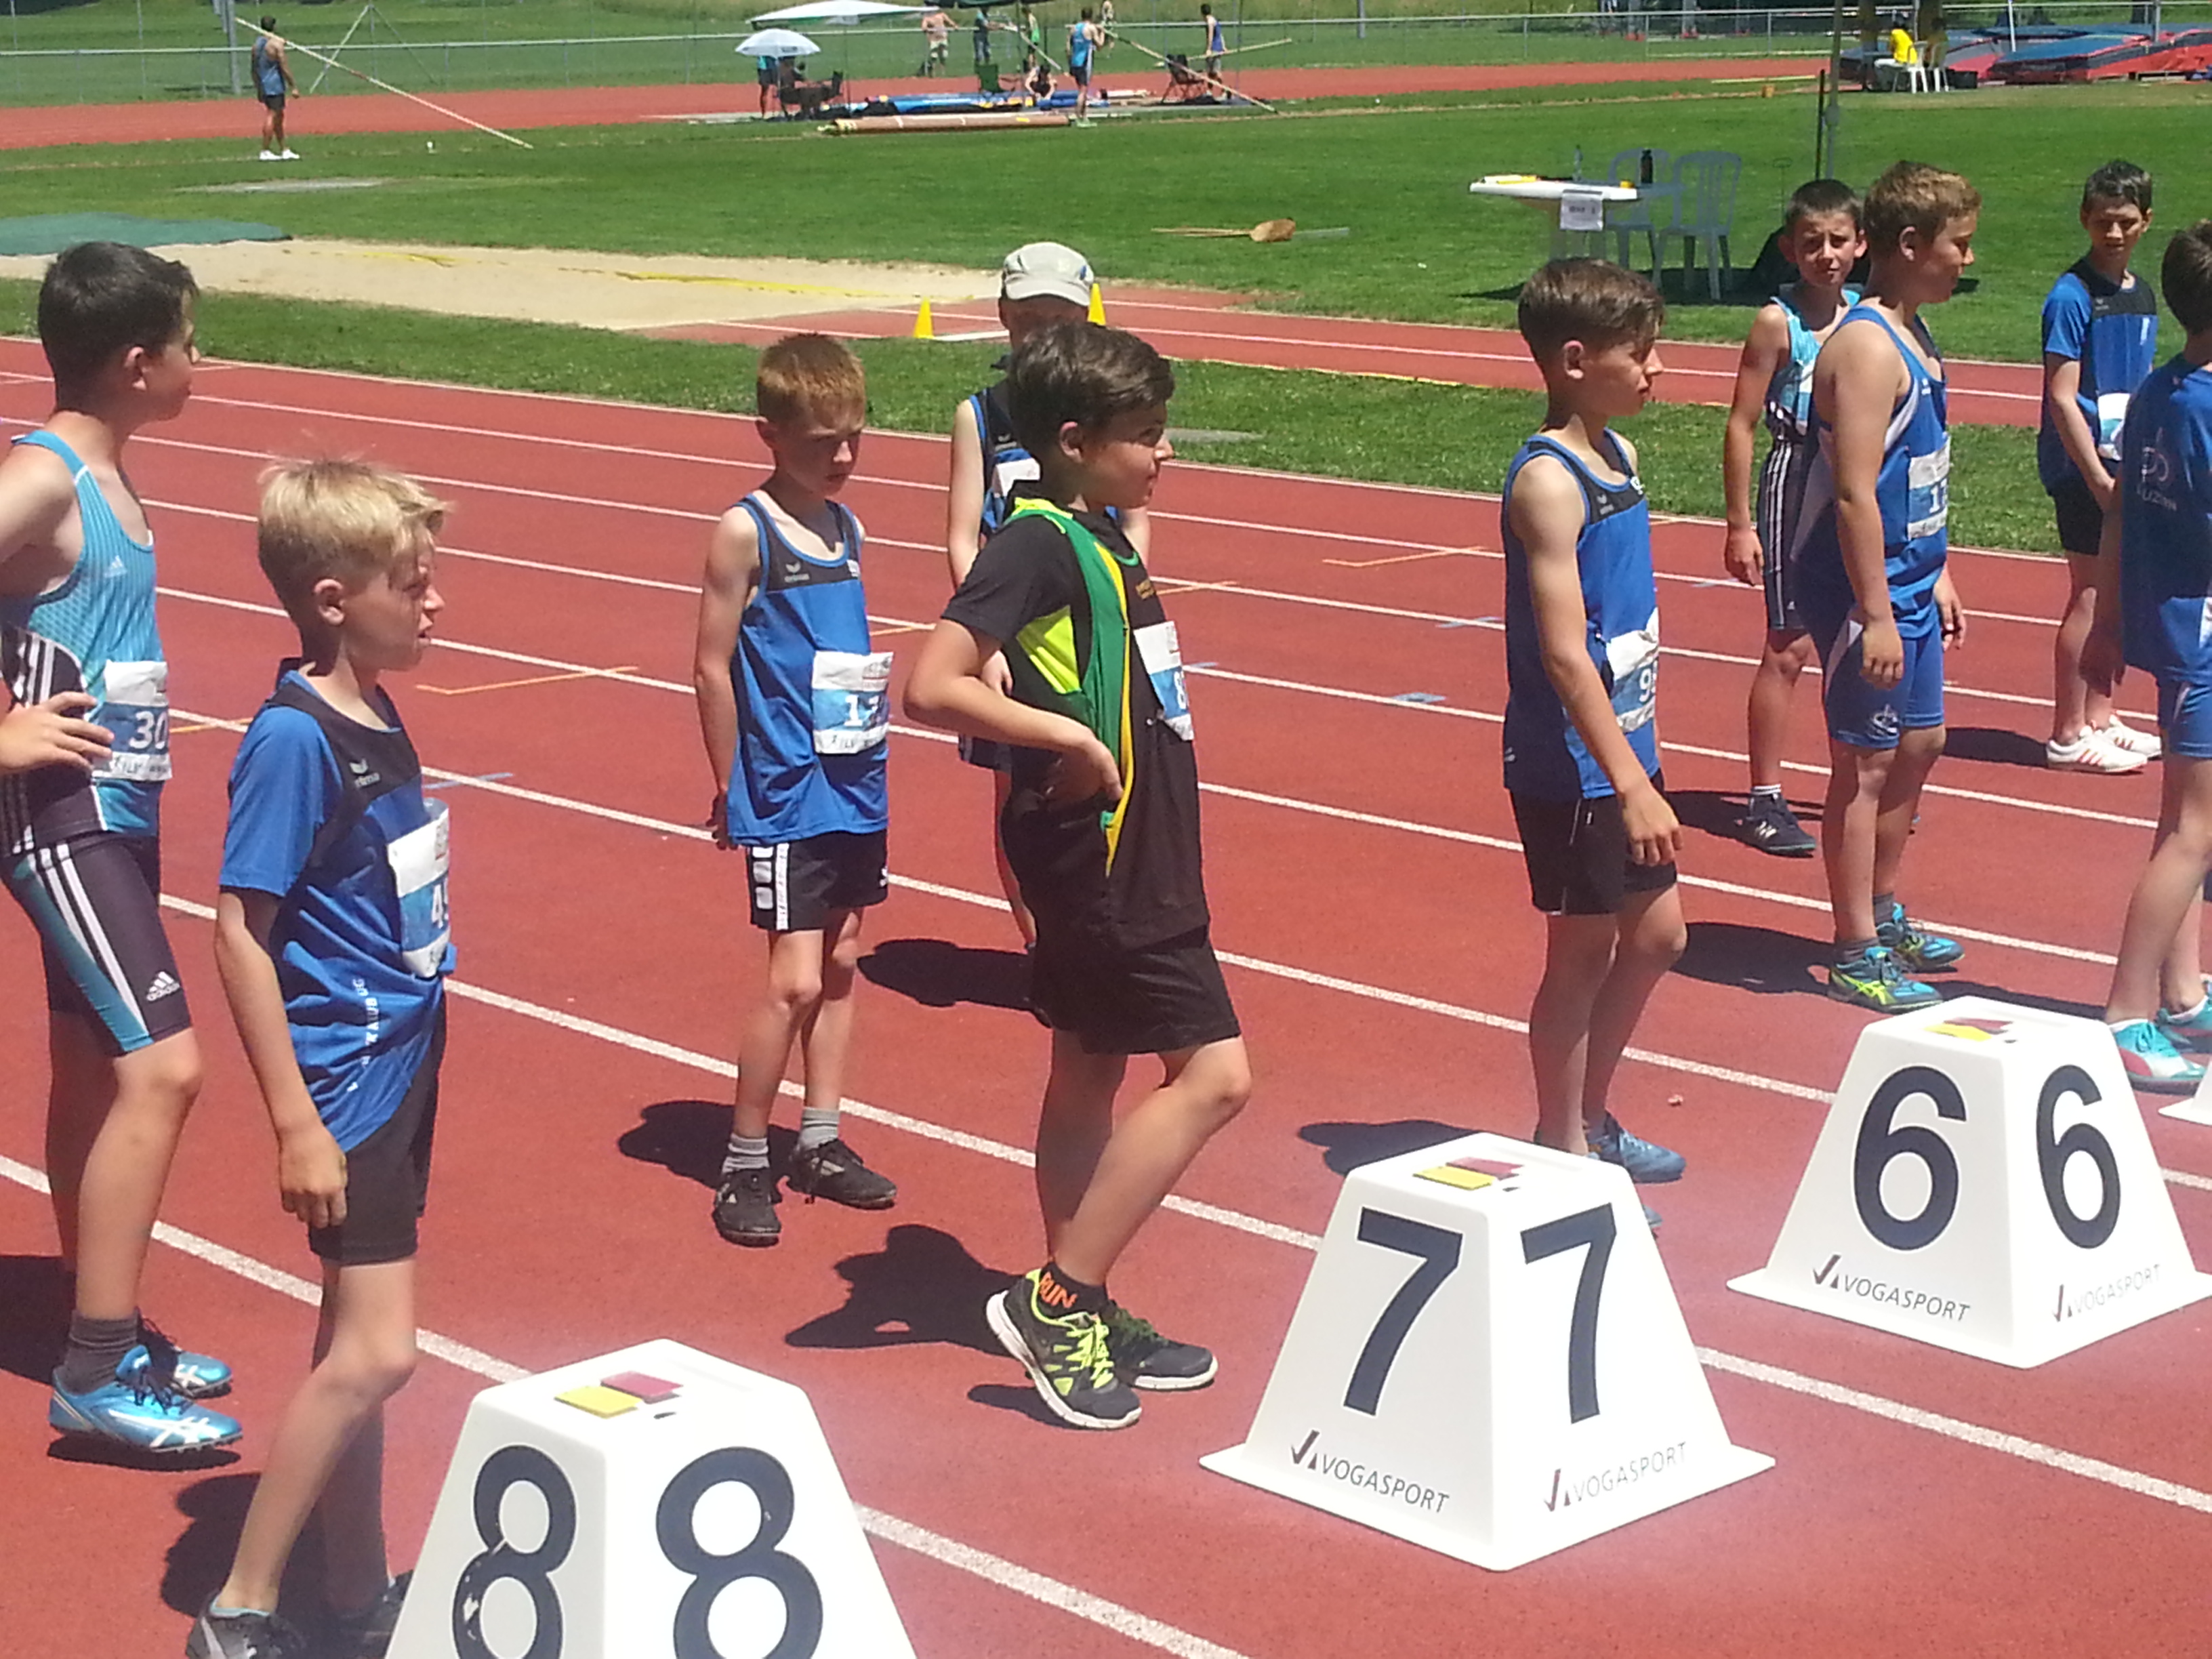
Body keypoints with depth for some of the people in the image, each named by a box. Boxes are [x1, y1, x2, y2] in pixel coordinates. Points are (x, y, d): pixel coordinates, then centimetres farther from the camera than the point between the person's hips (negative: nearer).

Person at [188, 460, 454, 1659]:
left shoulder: (377, 719, 5)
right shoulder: (293, 739, -19)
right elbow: (239, 934, -18)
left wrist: (409, 1071, 17)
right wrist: (295, 1122, -19)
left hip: (403, 1063, 8)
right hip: (345, 1078, -8)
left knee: (357, 1346, 15)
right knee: (373, 1354, -8)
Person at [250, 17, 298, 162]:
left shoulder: (257, 43, 10)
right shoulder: (276, 43, -12)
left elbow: (253, 67, 15)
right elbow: (284, 67, -14)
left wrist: (257, 85, 22)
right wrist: (293, 87, -11)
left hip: (262, 86, 8)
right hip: (274, 86, -8)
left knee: (278, 117, 16)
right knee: (273, 117, -4)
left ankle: (285, 150, 20)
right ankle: (265, 151, -5)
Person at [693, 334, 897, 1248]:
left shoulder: (845, 527, 8)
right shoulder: (746, 532, -12)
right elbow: (713, 668, -9)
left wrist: (877, 677, 3)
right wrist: (730, 790, -7)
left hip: (854, 785, 7)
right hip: (786, 794, -7)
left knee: (840, 964, 13)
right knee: (794, 980, -8)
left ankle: (821, 1141, 25)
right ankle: (744, 1163, 5)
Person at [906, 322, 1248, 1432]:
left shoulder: (1104, 537, 11)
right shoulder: (1035, 544, -17)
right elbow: (933, 687, -27)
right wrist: (1066, 737, -24)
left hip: (1132, 852, 10)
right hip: (1094, 853, -10)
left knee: (1089, 1074, 15)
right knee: (1212, 1072, -10)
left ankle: (1078, 1319, 26)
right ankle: (1058, 1300, -3)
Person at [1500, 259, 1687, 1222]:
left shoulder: (1618, 454, 8)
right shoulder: (1548, 482, -20)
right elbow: (1564, 653, -24)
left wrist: (1642, 767, 18)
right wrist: (1631, 785, -25)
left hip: (1625, 751, 9)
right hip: (1572, 769, -9)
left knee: (1656, 934, 17)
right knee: (1582, 952, 3)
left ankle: (1588, 1119, 33)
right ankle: (1564, 1153, 17)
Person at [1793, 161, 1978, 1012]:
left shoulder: (1911, 335, 11)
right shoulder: (1866, 347, -20)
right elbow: (1855, 493, -24)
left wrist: (1936, 577, 21)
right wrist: (1876, 615, -25)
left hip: (1910, 581, 10)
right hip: (1866, 588, -10)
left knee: (1918, 743, 19)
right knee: (1865, 763, -2)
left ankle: (1883, 913, 34)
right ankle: (1857, 956, 7)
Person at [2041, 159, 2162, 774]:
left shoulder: (2141, 294, 12)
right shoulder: (2072, 296, -13)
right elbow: (2062, 398, -16)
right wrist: (2099, 478, -19)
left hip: (2124, 464, 8)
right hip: (2082, 466, -8)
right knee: (2090, 595, -6)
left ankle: (2099, 718, 25)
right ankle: (2068, 738, 1)